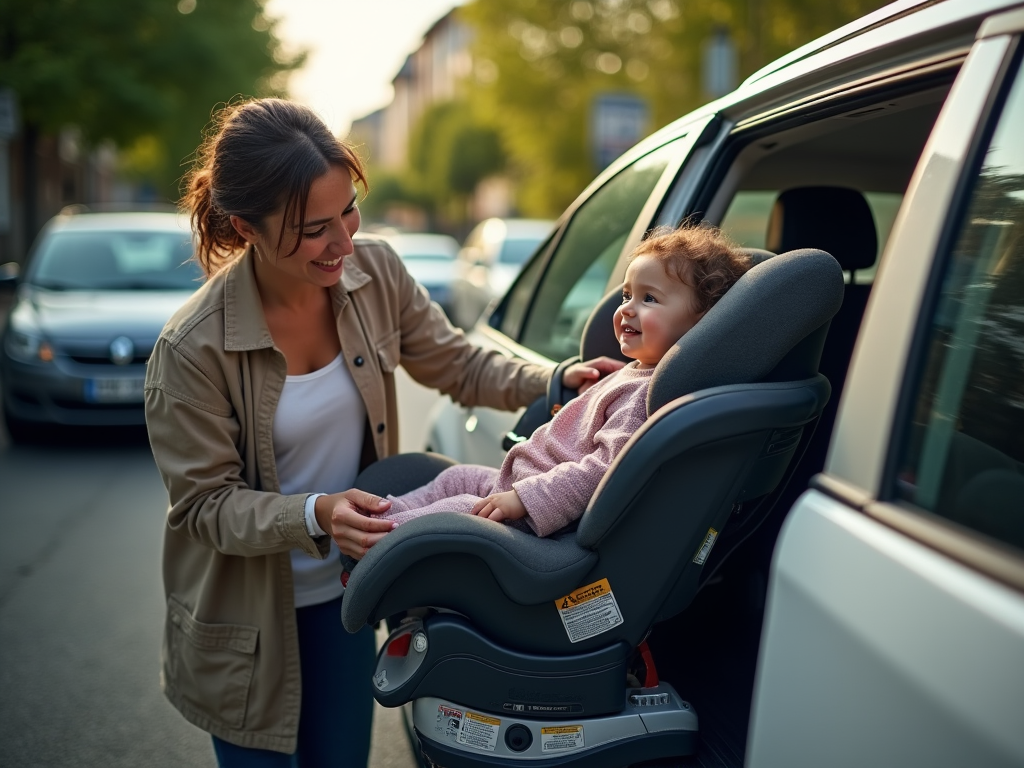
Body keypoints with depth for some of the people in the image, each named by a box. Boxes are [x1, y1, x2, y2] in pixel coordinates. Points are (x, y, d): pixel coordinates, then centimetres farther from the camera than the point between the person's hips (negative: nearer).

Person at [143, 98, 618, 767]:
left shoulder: (375, 273, -12)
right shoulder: (193, 350, -25)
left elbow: (458, 366, 1)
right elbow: (205, 504, -19)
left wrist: (555, 382, -14)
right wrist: (314, 515, -35)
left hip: (345, 590, 4)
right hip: (246, 615, -4)